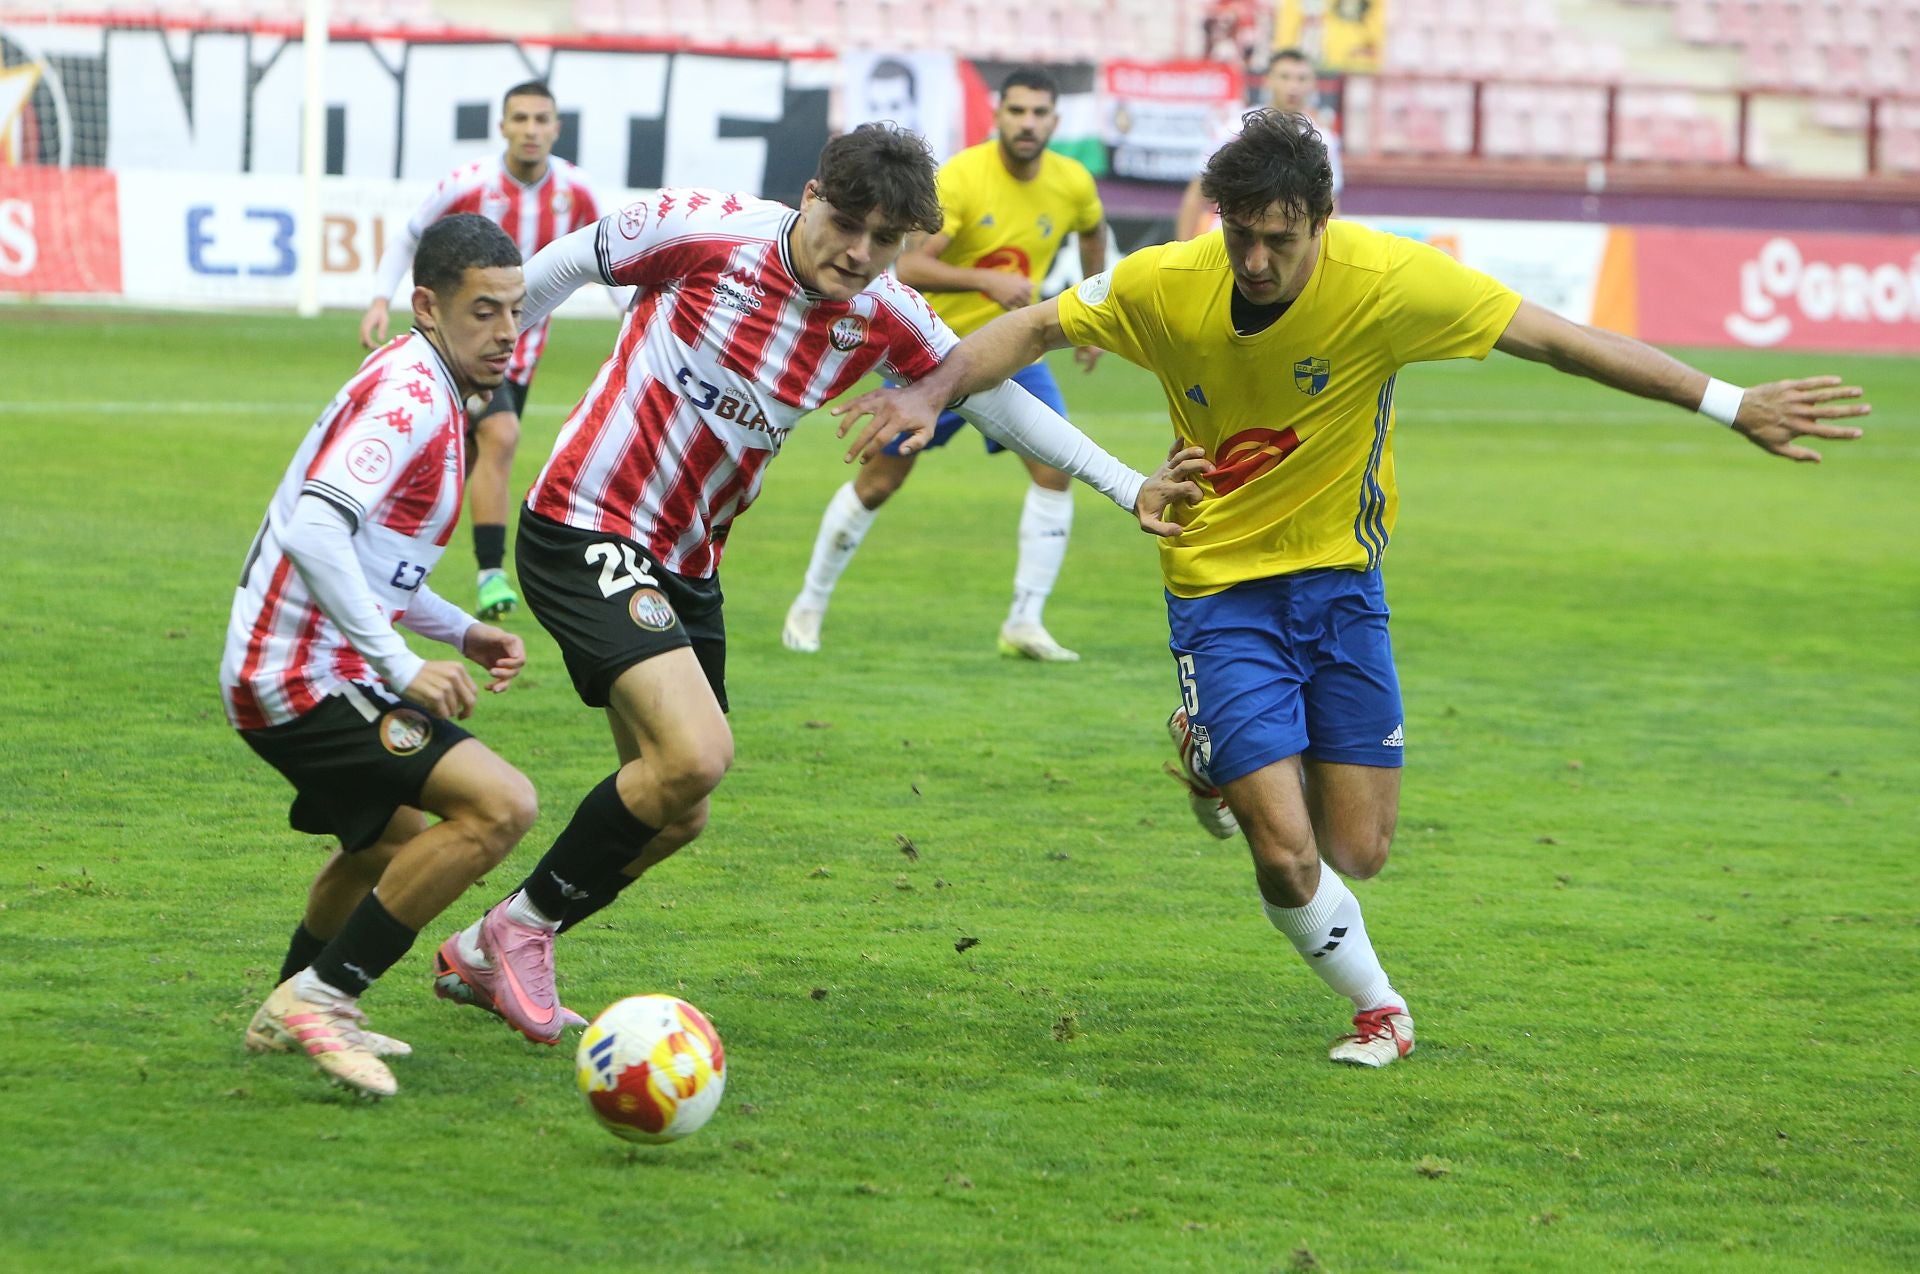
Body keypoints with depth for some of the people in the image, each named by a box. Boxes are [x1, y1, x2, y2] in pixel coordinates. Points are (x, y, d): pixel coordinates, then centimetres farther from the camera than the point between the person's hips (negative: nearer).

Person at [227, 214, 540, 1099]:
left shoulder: (432, 394, 15)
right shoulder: (409, 392, -17)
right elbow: (313, 531, -31)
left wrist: (461, 632, 15)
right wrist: (402, 666, -30)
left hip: (277, 672, 11)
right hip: (309, 681, -11)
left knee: (395, 841, 33)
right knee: (499, 805, -21)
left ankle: (290, 1014, 46)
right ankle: (318, 997, -15)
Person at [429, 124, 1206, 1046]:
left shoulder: (883, 320, -3)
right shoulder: (703, 233, -17)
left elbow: (995, 397, 10)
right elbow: (563, 267, -2)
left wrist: (1129, 490, 5)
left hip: (685, 567, 7)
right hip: (585, 529, -7)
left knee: (672, 813, 11)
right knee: (695, 756, -23)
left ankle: (485, 955, 27)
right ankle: (524, 924, -4)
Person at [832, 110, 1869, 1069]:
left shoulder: (1389, 284, -21)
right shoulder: (1164, 287, -18)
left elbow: (1557, 340, -15)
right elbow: (1036, 328, 0)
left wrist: (1732, 405, -15)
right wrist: (931, 395, -16)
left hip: (1340, 579, 1)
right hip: (1219, 586, -1)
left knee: (1358, 854, 3)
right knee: (1287, 855, -12)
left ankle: (1233, 765, 35)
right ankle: (1375, 1005, 19)